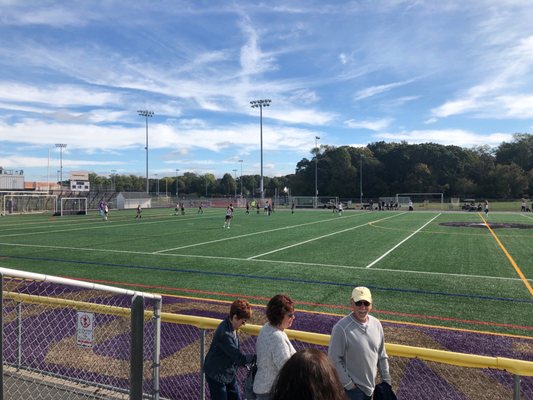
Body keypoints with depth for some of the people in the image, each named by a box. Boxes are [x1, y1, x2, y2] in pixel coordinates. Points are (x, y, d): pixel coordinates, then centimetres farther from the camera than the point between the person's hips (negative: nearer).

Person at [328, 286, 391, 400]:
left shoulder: (376, 324, -3)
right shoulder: (341, 328, -23)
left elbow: (382, 355, 8)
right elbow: (334, 359, -18)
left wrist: (386, 379, 10)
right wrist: (348, 384, -15)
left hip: (370, 386, 6)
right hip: (352, 387, -6)